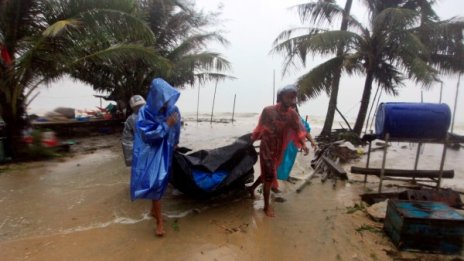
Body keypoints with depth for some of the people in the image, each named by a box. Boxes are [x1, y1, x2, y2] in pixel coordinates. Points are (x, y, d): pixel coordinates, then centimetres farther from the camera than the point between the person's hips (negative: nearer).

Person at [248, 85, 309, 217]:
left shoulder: (293, 114, -6)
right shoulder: (268, 111, -15)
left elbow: (299, 130, -13)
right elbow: (260, 128, -3)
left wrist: (303, 144, -31)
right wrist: (251, 141, 8)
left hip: (278, 150, 5)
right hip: (266, 148, -5)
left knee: (267, 174, 21)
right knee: (269, 177, -2)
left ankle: (252, 188, 46)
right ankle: (267, 206, 14)